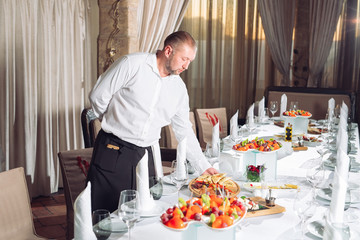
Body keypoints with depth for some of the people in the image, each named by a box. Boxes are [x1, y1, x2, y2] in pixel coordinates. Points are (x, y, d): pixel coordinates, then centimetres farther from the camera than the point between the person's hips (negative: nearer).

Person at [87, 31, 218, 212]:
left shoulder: (179, 88, 8)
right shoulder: (132, 64, -8)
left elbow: (184, 131, 13)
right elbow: (98, 96, -5)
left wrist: (204, 167, 11)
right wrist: (115, 123, 7)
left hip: (145, 156, 5)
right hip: (112, 152, -4)